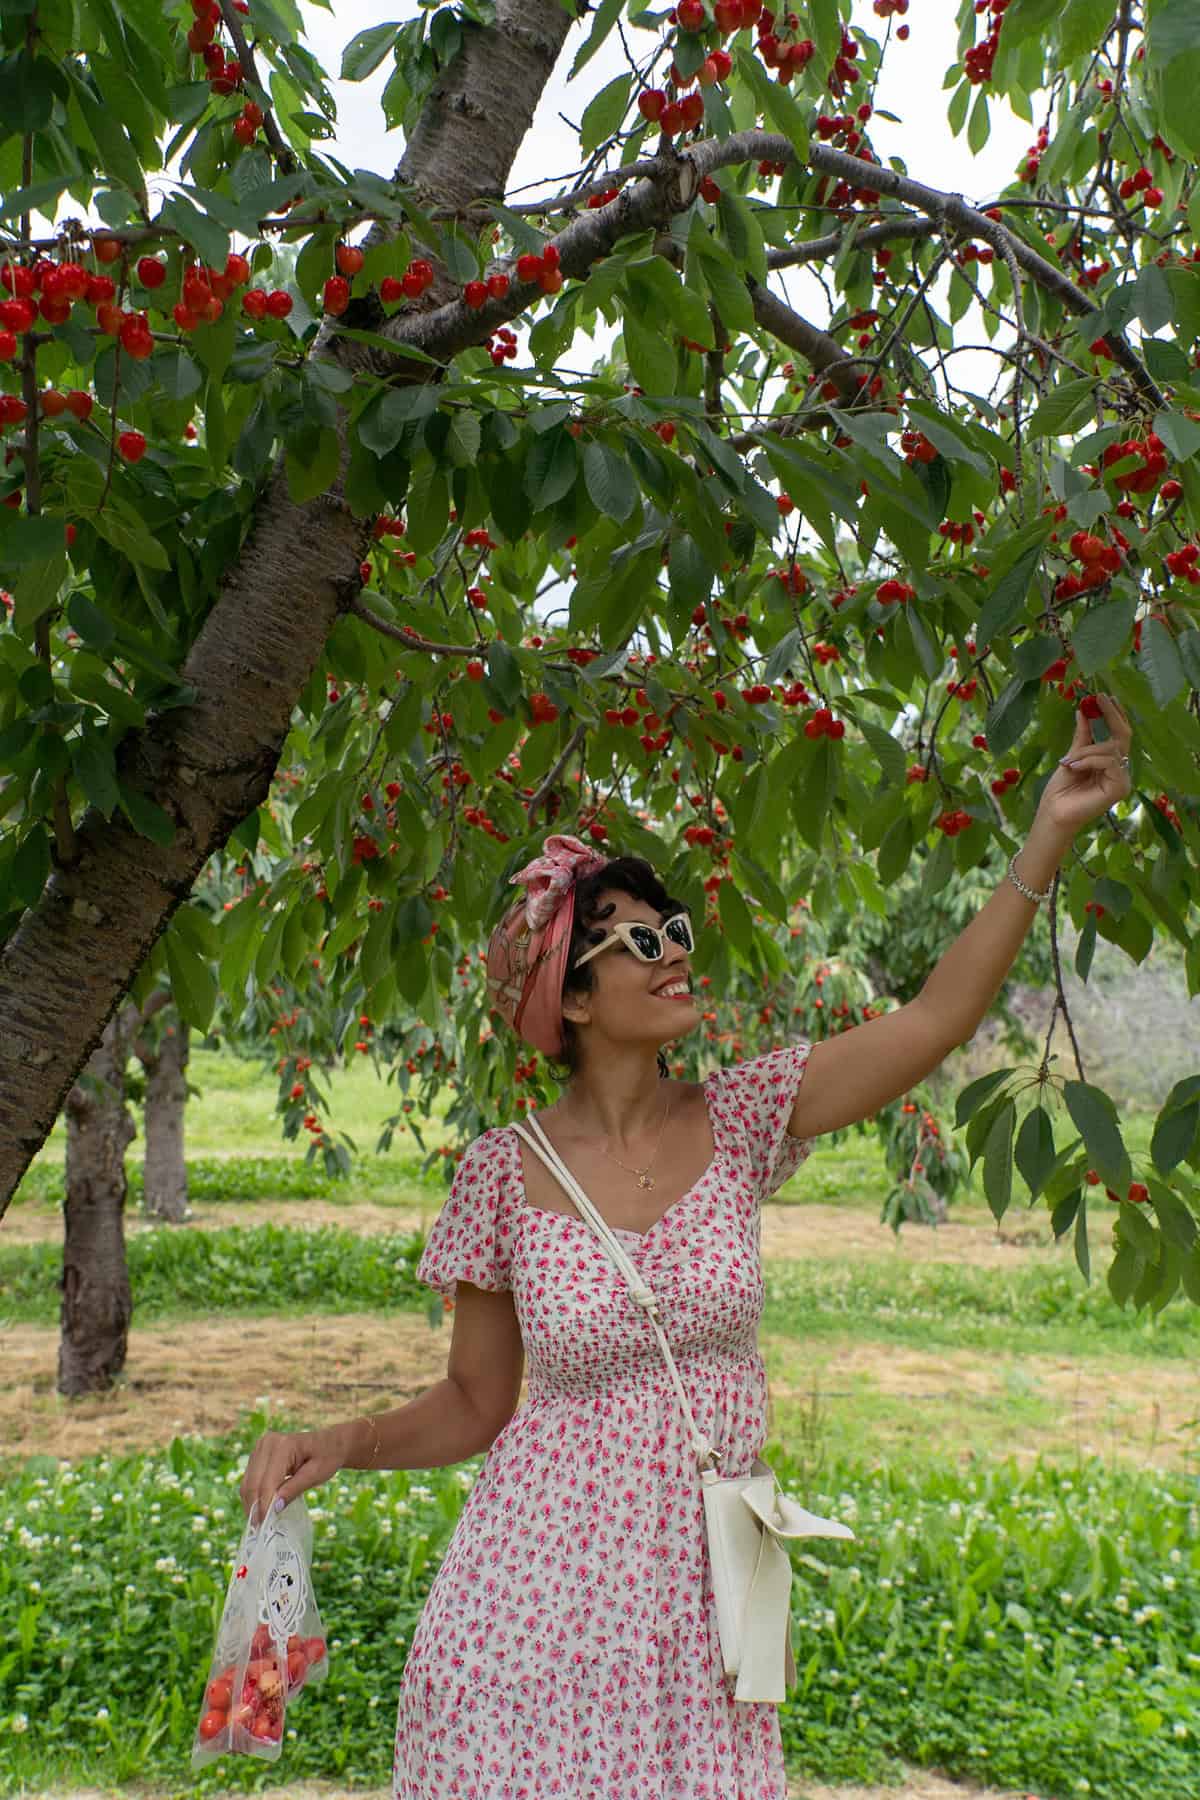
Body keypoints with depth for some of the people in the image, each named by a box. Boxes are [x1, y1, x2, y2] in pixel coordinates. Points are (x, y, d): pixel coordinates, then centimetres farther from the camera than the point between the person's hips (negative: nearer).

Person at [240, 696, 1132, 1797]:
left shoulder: (738, 1122, -4)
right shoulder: (505, 1172, -7)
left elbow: (933, 1022, -13)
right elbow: (475, 1403, 3)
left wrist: (1051, 833, -17)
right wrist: (342, 1443, -14)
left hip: (700, 1589, 2)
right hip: (538, 1585, -1)